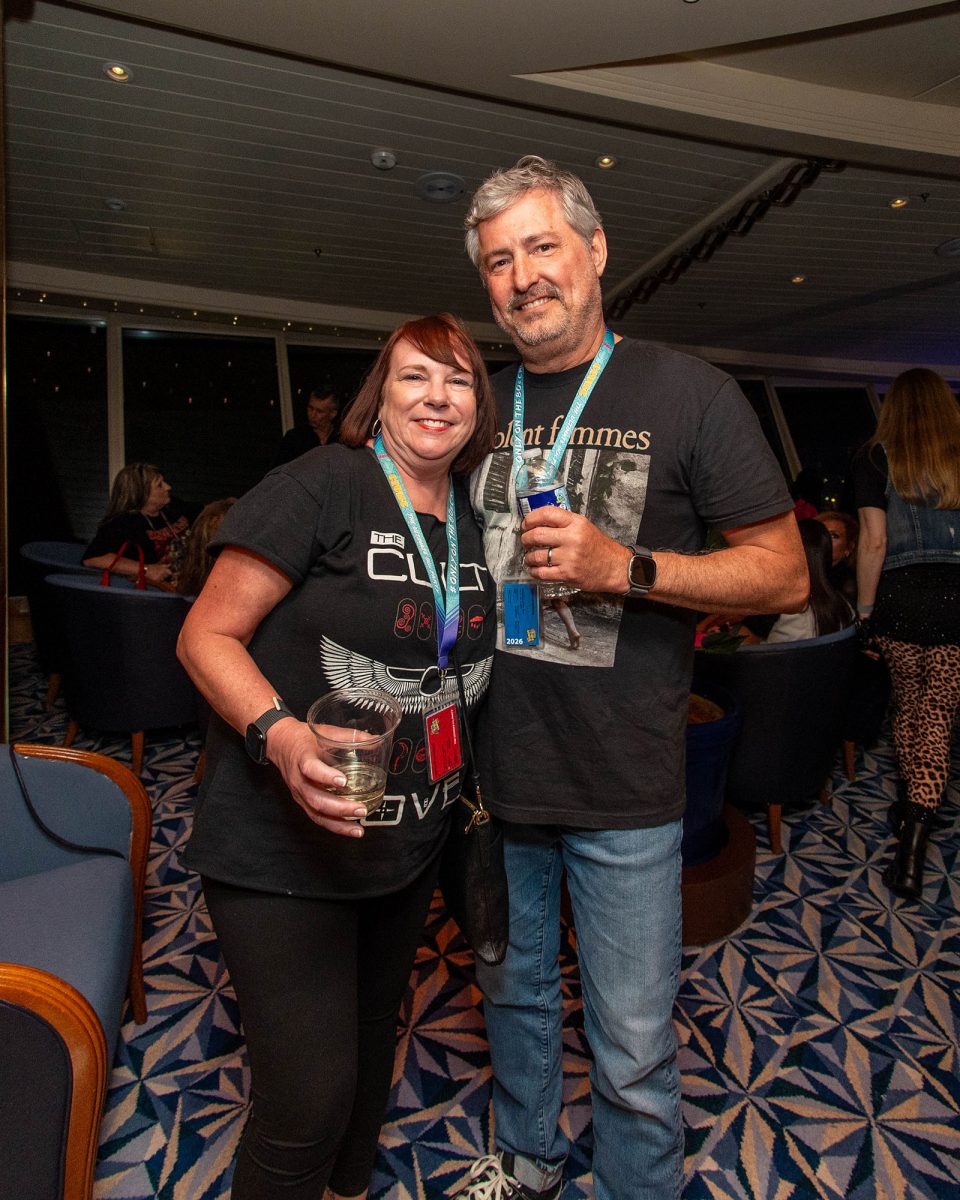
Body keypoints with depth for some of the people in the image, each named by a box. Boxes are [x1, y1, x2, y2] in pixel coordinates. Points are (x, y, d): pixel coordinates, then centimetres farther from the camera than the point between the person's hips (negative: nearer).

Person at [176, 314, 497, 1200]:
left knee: (373, 1034, 26)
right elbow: (208, 635, -16)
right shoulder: (322, 485, -16)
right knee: (308, 1100, 1)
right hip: (283, 851, -7)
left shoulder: (473, 521, 5)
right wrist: (280, 735, -32)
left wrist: (475, 787, 6)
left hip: (409, 846, 7)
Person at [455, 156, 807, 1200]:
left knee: (632, 1054, 10)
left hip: (623, 790, -4)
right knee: (513, 992, 24)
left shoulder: (689, 395, -7)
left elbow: (784, 574, -8)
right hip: (495, 771, 5)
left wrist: (626, 566, -23)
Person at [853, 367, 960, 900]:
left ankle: (916, 807, 32)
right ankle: (913, 841, -7)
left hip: (900, 597, -1)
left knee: (909, 703, 19)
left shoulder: (877, 458, 0)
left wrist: (865, 607, 3)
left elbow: (874, 541, -5)